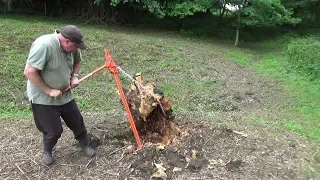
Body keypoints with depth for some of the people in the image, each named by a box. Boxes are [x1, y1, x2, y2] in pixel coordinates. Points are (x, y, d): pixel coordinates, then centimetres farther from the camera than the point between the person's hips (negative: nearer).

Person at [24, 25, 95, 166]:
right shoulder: (44, 45, -29)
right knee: (54, 131, 3)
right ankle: (47, 151, 35)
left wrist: (74, 76, -4)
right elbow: (29, 72, -29)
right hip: (43, 98, -6)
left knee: (77, 121, 14)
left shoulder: (71, 47, -6)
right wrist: (49, 91, -24)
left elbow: (77, 61, 15)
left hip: (64, 95, 7)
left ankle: (85, 144, 39)